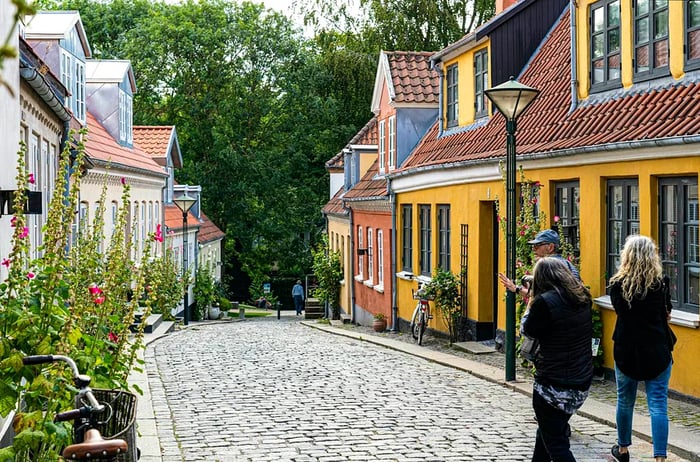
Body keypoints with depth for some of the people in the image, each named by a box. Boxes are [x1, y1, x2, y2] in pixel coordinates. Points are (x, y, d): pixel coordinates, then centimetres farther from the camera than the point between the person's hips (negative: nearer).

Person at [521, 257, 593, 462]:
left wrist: (531, 300, 7)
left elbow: (526, 330, -4)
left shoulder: (545, 301, -18)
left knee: (556, 444, 1)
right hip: (582, 381, 8)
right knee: (547, 430, 25)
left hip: (554, 385, -8)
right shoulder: (583, 297, 3)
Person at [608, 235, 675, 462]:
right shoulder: (661, 284, -7)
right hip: (657, 351, -1)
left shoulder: (617, 285, -6)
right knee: (658, 405, -1)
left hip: (626, 351, 1)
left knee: (625, 401, 18)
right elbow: (667, 315, 5)